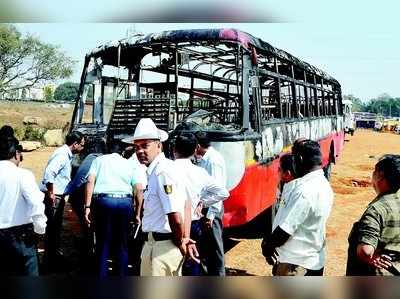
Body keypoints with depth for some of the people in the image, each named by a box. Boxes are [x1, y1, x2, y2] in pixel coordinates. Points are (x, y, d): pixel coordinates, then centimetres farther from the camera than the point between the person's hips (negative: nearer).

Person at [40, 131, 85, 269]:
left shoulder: (67, 154, 13)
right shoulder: (62, 154, -18)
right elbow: (49, 172, -30)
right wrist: (51, 193, -24)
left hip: (58, 196, 10)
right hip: (53, 197, -10)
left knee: (56, 227, 19)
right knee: (51, 228, -2)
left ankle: (56, 256, 32)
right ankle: (50, 262, 7)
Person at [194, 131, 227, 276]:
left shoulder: (213, 160, -19)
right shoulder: (204, 159, 10)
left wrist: (211, 214, -23)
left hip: (212, 208, -10)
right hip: (205, 206, 10)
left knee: (214, 244, 1)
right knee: (208, 242, 19)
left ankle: (218, 273, 13)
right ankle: (211, 271, 33)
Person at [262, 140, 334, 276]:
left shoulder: (304, 189, -26)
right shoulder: (324, 185, 5)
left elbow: (286, 228, -23)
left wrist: (268, 246, -7)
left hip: (296, 262, -9)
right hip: (314, 260, 9)